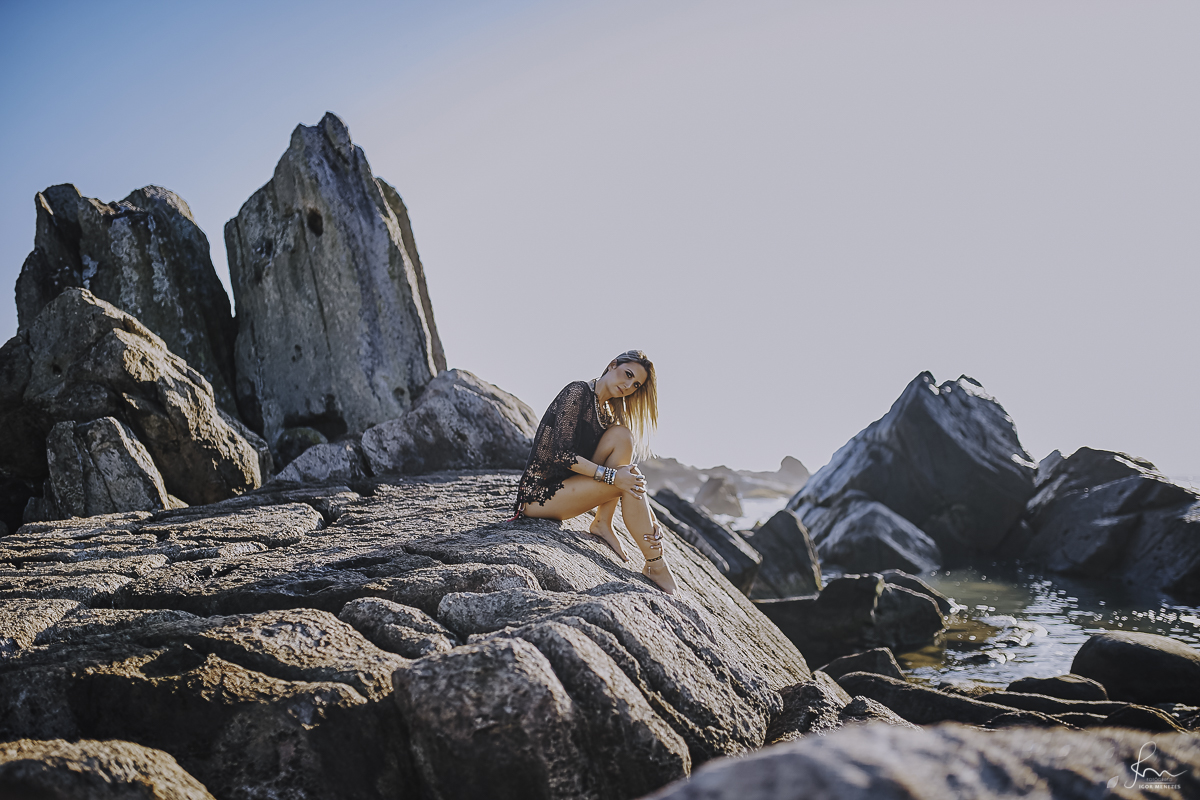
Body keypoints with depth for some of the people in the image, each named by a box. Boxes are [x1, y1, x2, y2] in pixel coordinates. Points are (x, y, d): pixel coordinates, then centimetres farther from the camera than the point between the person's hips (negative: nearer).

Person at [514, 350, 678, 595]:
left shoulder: (606, 414, 12)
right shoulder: (578, 391, -12)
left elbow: (628, 474, 8)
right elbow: (561, 454, -22)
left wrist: (650, 519, -4)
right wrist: (613, 476, -25)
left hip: (564, 486, 8)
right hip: (539, 494, -8)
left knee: (621, 437, -9)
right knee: (624, 482, -22)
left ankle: (603, 523, -11)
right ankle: (655, 565, -14)